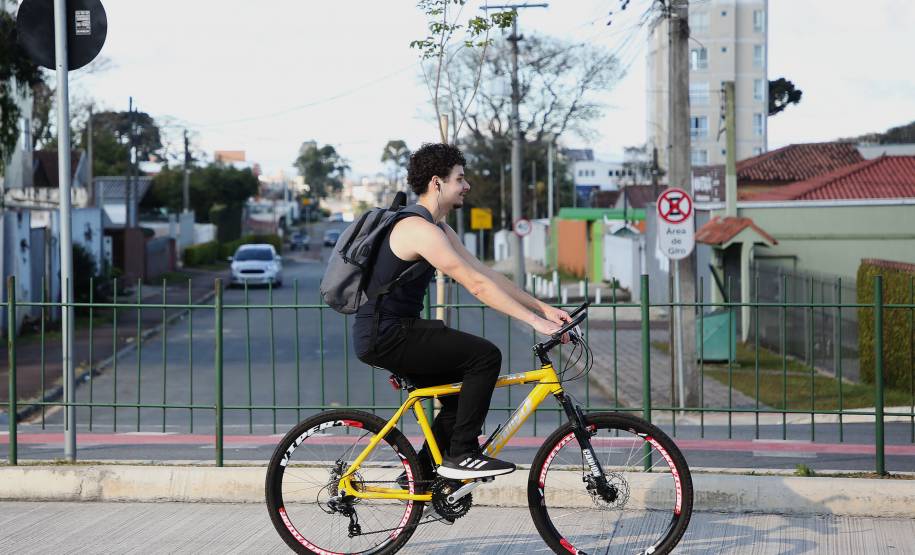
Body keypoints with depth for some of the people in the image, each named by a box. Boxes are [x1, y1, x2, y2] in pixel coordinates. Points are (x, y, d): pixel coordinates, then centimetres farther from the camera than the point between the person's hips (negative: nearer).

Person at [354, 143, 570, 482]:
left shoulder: (439, 230, 15)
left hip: (392, 332, 11)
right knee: (486, 356, -16)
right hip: (385, 336, -11)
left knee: (460, 395, 17)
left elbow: (486, 274, 13)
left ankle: (422, 474, 22)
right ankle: (461, 455, -10)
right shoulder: (420, 229, -19)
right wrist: (535, 321, -22)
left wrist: (543, 307, 6)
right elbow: (478, 286, -23)